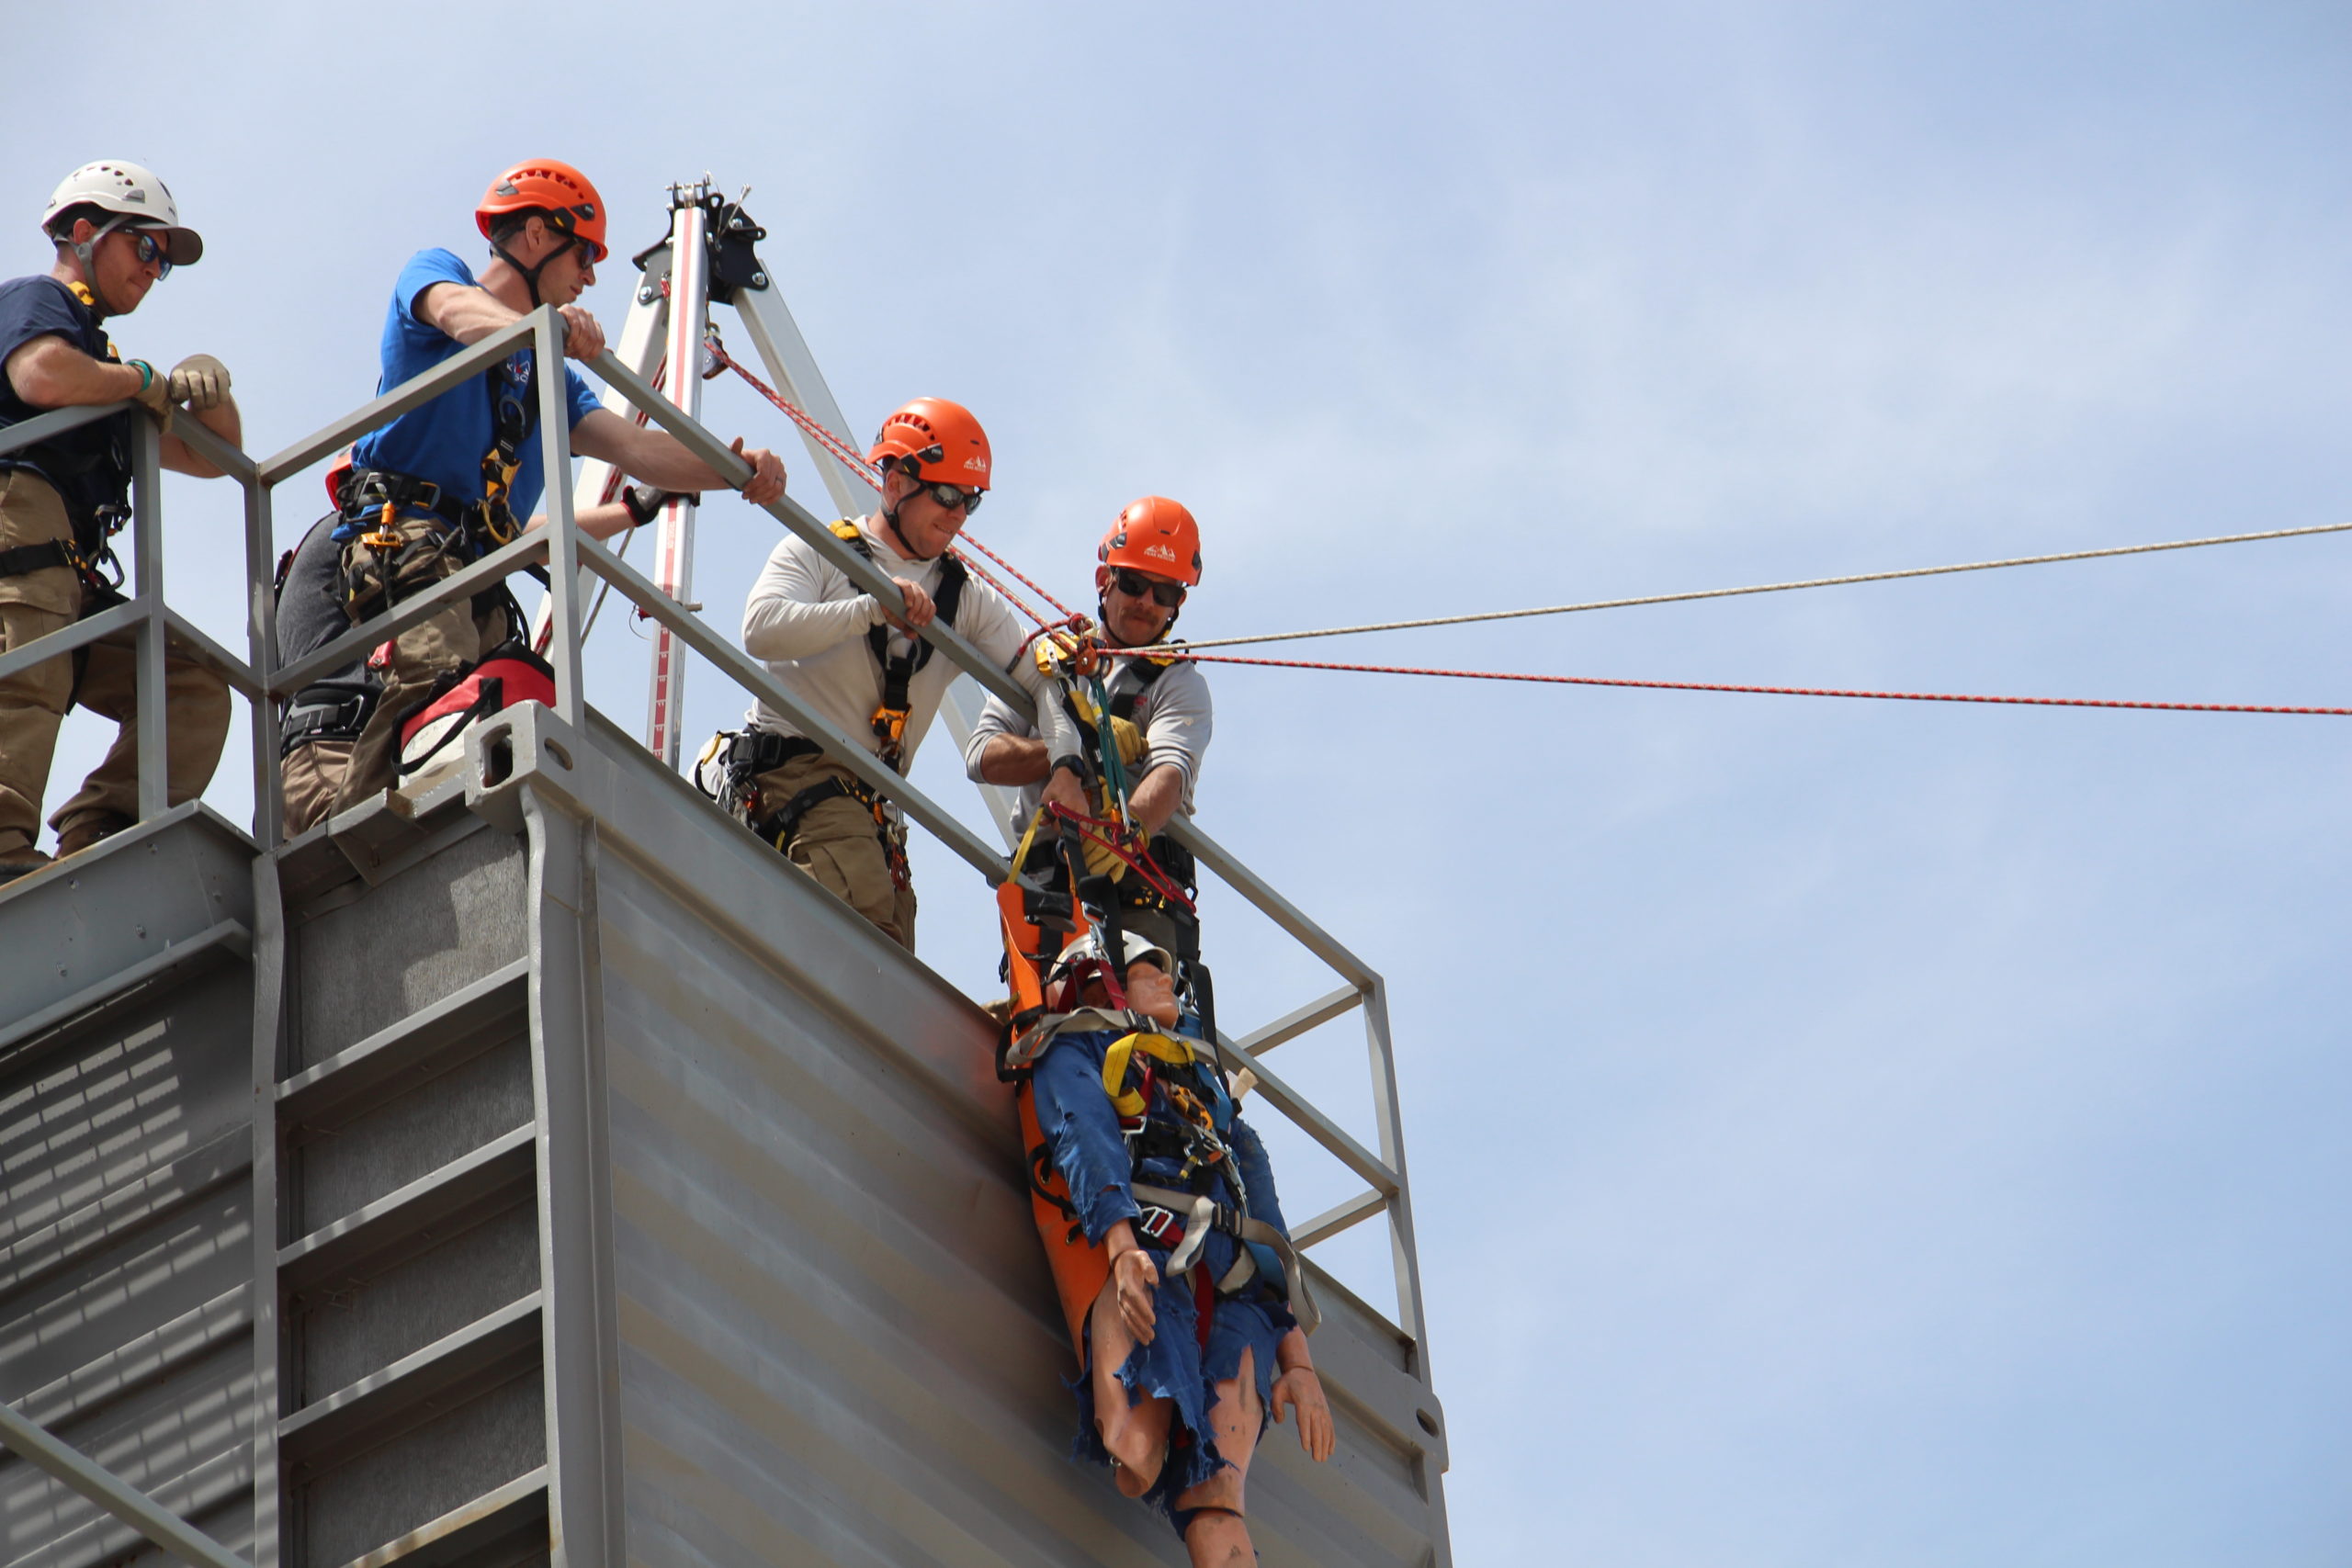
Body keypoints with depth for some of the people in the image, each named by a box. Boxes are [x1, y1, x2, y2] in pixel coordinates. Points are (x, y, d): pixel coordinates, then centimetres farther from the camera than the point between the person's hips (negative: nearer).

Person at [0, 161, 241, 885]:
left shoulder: (99, 366, 38)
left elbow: (212, 459, 39)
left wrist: (209, 388, 17)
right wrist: (145, 380, 4)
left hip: (69, 577, 9)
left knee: (195, 688, -1)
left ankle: (101, 837, -17)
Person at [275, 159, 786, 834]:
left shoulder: (548, 378, 33)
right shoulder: (436, 272, 15)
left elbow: (635, 449, 21)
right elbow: (457, 312, -11)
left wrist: (734, 469, 3)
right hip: (400, 546, -7)